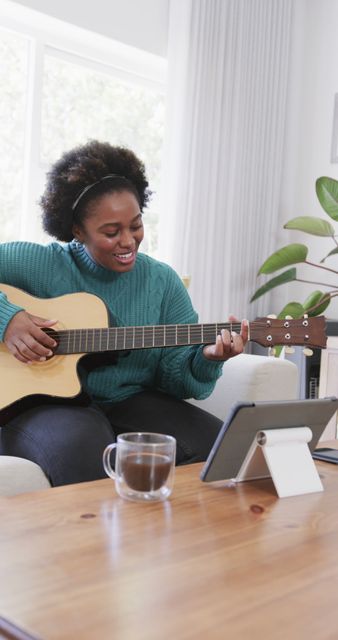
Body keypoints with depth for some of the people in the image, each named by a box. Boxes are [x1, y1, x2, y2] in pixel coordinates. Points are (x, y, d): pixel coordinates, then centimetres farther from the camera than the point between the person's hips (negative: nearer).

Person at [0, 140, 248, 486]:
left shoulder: (162, 282, 5)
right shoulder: (41, 265, -3)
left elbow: (176, 376, 4)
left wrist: (206, 359, -18)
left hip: (134, 402, 3)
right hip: (45, 400, -2)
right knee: (82, 453, -38)